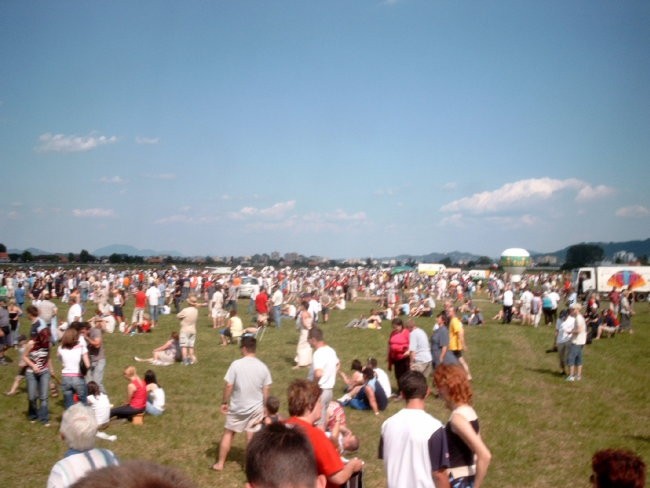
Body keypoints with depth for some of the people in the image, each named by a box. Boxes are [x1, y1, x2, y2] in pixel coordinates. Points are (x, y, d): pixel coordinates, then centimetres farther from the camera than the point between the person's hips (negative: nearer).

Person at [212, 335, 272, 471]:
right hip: (256, 408, 1)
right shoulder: (262, 367, -7)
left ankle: (220, 463, 25)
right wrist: (264, 408, 9)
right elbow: (266, 390, -2)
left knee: (228, 433, 16)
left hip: (237, 408, -1)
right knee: (251, 437, 10)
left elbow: (229, 386, -13)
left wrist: (224, 402, 1)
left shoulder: (236, 364, -16)